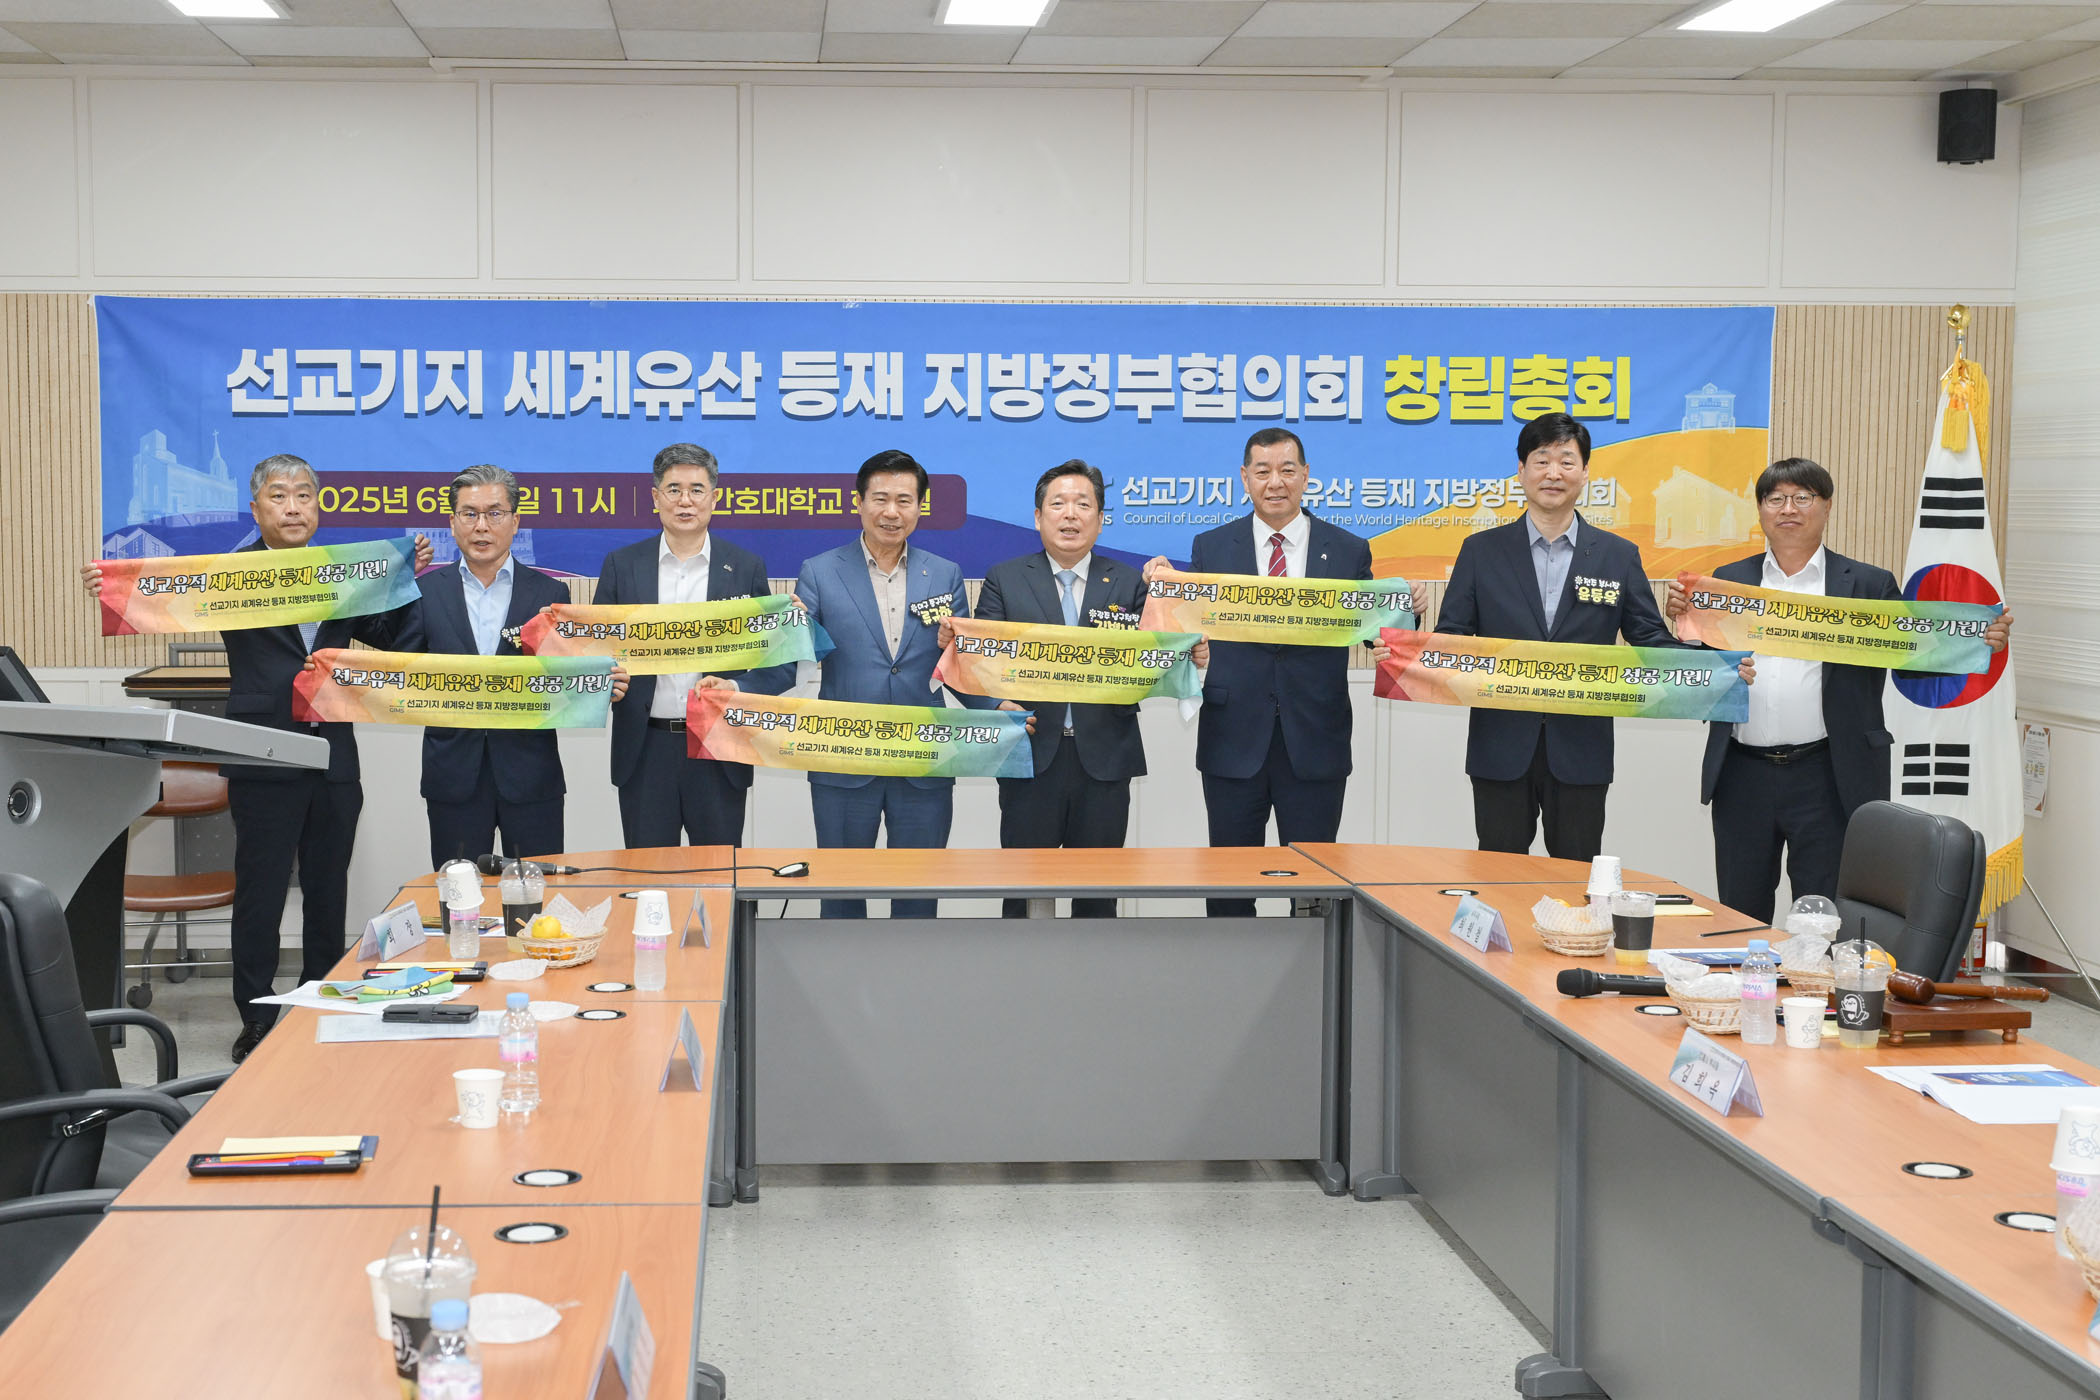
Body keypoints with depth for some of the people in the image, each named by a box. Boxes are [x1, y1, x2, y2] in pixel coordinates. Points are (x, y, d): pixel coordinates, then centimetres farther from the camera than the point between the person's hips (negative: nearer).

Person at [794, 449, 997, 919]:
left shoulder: (945, 576, 8)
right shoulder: (819, 573, 2)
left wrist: (996, 706, -8)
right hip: (844, 768, -1)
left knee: (919, 896, 8)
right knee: (842, 894, 8)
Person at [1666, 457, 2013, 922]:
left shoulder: (1868, 584, 4)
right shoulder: (1730, 580, 11)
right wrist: (1684, 619, -10)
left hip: (1826, 777, -2)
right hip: (1743, 774, 2)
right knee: (1739, 913, 10)